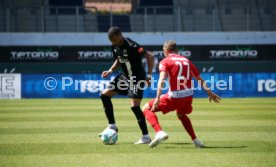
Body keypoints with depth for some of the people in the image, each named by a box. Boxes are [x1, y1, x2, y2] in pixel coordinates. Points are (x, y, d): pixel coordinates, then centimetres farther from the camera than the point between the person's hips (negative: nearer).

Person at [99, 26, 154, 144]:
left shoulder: (132, 46, -25)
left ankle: (146, 137, -8)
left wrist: (149, 76, -24)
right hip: (125, 76, 8)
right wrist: (110, 71, 1)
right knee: (105, 95, 4)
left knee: (135, 106, -17)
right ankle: (112, 126, 14)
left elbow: (149, 57, -23)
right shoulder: (114, 47, -1)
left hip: (137, 78, -8)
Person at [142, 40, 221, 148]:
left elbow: (162, 79, -15)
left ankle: (160, 133, -16)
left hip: (174, 97, -6)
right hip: (188, 96, 6)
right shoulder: (186, 61, 19)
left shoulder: (165, 61, 3)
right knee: (181, 114, 37)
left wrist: (158, 98, -24)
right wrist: (209, 93, 39)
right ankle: (195, 141, 26)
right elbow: (199, 79, 26)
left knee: (147, 109, 7)